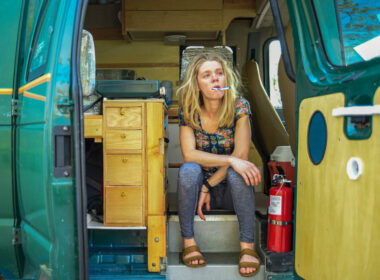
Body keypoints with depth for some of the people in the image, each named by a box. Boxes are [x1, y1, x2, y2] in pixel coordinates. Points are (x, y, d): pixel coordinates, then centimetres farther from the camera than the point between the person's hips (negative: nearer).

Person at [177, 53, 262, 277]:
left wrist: (208, 186, -21)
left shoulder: (240, 107, -12)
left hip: (231, 189, -1)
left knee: (236, 173, -32)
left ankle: (248, 245, -25)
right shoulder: (188, 112, -9)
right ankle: (189, 242, -20)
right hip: (200, 184, 1)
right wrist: (230, 160, -32)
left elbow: (241, 155, -18)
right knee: (188, 170, -29)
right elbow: (189, 154, -20)